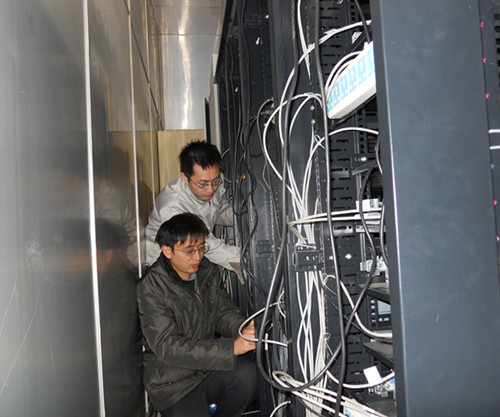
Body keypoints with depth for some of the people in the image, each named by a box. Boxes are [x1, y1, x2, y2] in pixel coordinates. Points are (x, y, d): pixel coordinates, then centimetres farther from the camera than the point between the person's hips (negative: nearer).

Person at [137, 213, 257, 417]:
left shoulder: (208, 272, 2)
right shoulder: (150, 288, -18)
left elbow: (224, 312, 4)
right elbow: (169, 348, -24)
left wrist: (245, 329, -21)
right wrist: (231, 348, -31)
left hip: (209, 367, 4)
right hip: (174, 383, -4)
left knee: (247, 372, -23)